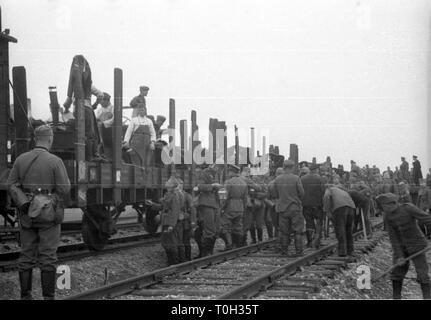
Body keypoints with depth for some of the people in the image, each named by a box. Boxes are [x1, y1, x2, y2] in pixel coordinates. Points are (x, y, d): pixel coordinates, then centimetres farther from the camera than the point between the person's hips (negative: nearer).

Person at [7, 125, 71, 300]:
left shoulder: (21, 159, 2)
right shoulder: (55, 161, -11)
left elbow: (11, 185, -4)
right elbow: (64, 189, -14)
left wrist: (24, 204, -6)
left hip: (27, 213, 4)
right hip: (48, 213, -4)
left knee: (27, 256, 8)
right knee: (48, 257, 0)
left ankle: (25, 296, 9)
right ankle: (48, 297, 0)